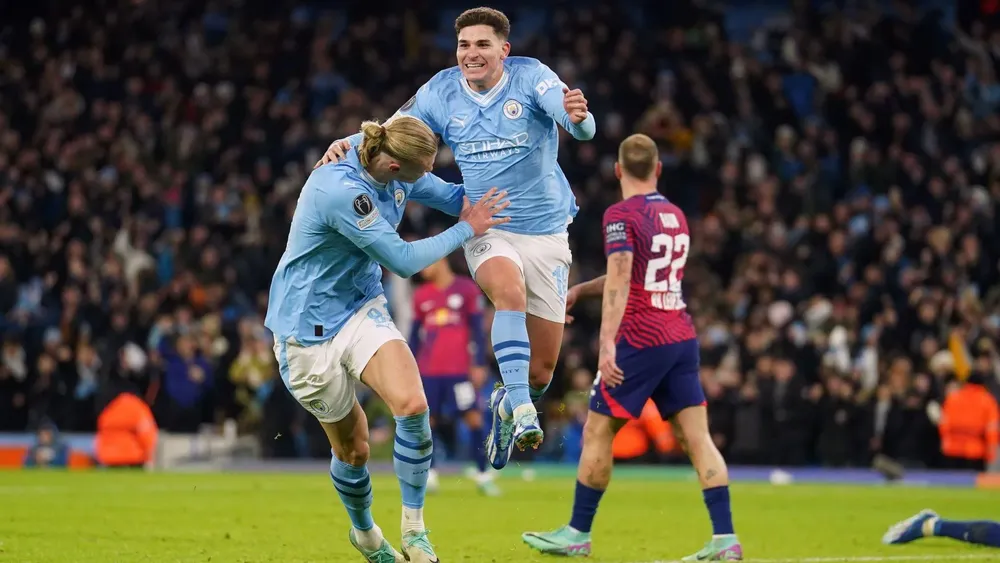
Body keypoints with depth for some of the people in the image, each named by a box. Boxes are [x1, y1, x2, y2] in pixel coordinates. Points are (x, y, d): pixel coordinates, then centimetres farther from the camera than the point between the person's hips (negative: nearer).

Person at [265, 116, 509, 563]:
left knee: (412, 405, -21)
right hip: (308, 330, -6)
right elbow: (403, 260, -25)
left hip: (362, 308, 6)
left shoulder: (399, 176, -7)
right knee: (353, 447, 7)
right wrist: (466, 230, -15)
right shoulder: (341, 190, -31)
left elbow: (449, 196, 14)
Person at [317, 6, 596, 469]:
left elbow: (581, 128, -28)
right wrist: (350, 143, -15)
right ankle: (523, 414, -38)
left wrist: (578, 117, -52)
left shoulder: (530, 76, -12)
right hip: (487, 230, 0)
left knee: (541, 370, 4)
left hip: (546, 232, 0)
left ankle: (507, 405, 39)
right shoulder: (443, 90, -3)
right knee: (509, 288, -36)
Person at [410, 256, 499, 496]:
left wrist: (479, 365, -4)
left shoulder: (467, 289, 0)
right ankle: (429, 475, 5)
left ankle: (482, 475, -1)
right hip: (428, 372, 3)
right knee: (427, 420, -1)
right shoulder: (421, 295, 9)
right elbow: (415, 334, 15)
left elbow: (477, 329, 1)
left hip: (460, 369, -3)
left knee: (474, 418, -5)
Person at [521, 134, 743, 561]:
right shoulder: (676, 215, 15)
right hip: (682, 338, 7)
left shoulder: (621, 215, -8)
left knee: (597, 432, 6)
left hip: (641, 340, -7)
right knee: (697, 438, 1)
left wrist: (606, 343, -28)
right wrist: (580, 290, 31)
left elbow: (620, 281, -21)